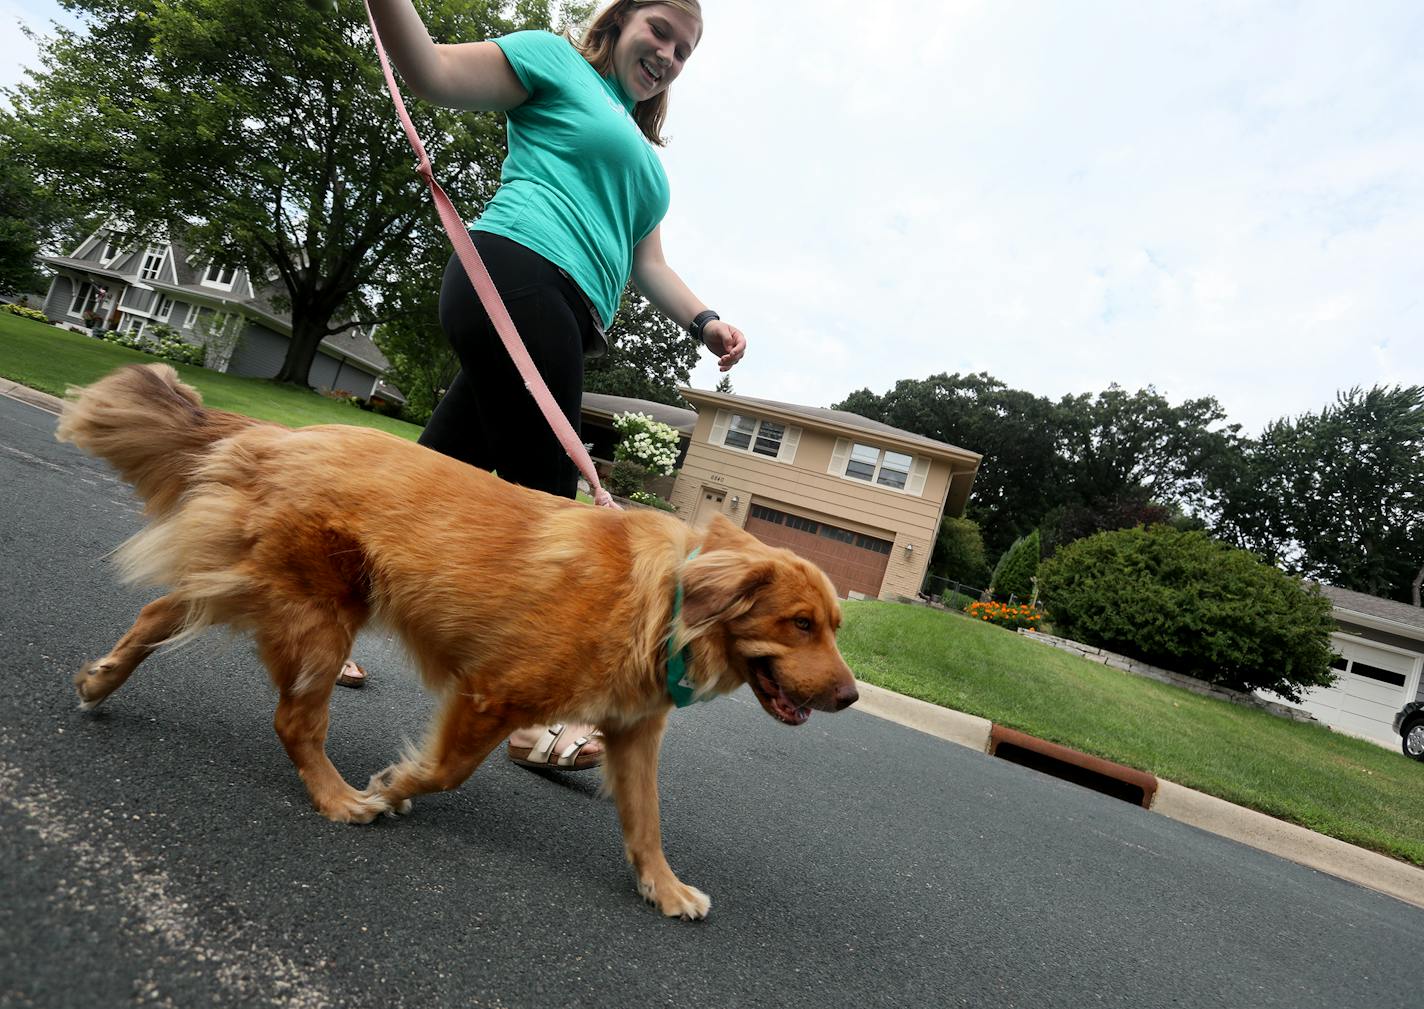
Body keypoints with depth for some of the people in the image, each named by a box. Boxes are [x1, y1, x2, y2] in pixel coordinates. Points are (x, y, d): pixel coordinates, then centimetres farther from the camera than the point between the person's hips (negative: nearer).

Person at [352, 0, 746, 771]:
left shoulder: (643, 158, 33)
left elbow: (649, 264, 22)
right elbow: (433, 73, 4)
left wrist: (703, 321, 6)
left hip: (553, 316, 8)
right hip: (521, 280, -8)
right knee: (543, 498, -11)